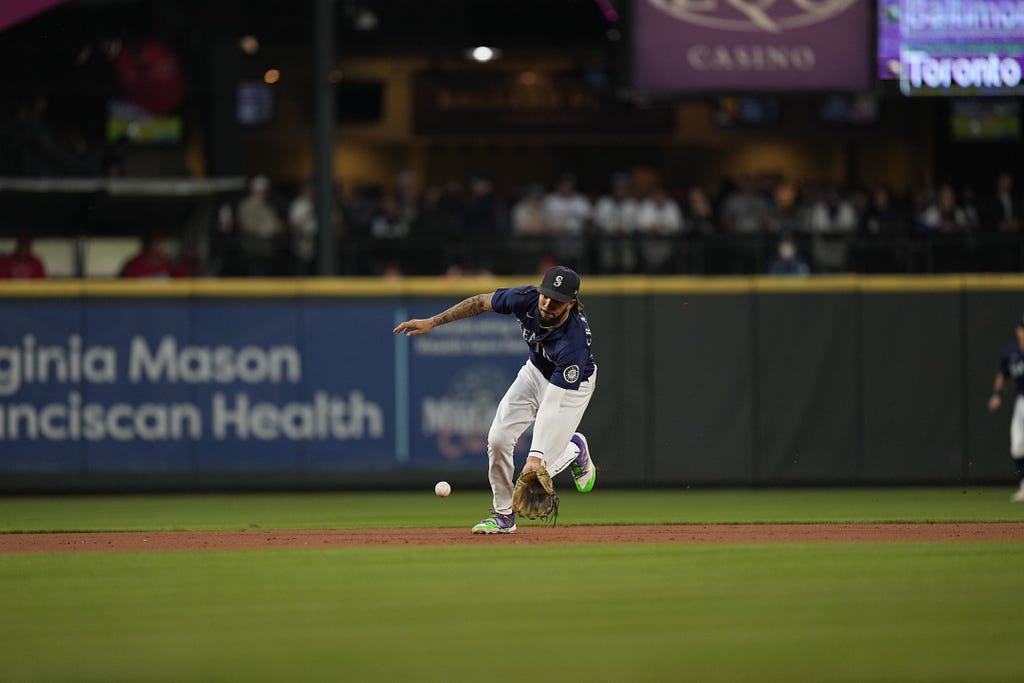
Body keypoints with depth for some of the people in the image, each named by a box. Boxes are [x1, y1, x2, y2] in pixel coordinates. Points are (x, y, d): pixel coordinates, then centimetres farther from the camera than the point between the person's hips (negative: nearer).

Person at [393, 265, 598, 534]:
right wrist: (431, 322, -9)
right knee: (498, 440, -8)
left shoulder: (574, 339, -41)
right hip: (536, 369, 5)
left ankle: (575, 450, 25)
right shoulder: (526, 298, -28)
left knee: (537, 470, -10)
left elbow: (552, 404, -42)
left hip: (573, 383, -5)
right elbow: (481, 302, -8)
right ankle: (503, 515, 13)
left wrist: (537, 454, -47)